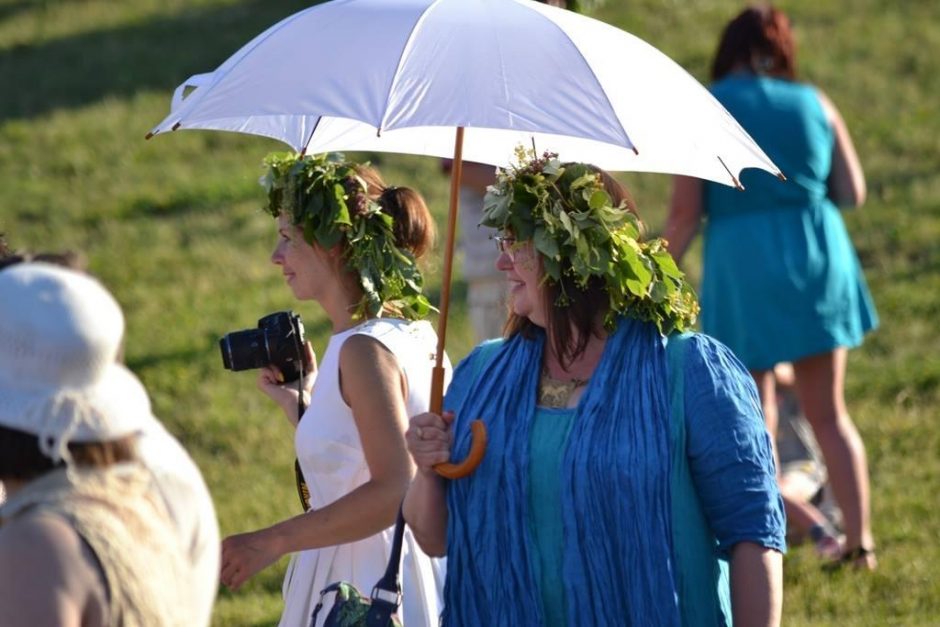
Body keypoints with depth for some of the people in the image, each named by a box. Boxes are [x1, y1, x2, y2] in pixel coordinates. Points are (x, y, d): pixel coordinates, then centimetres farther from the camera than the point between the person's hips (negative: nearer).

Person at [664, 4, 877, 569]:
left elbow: (686, 212, -6)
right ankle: (860, 539, 7)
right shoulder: (815, 104, 5)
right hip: (819, 257, 2)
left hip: (743, 267, -2)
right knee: (828, 413, 11)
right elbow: (853, 193, 6)